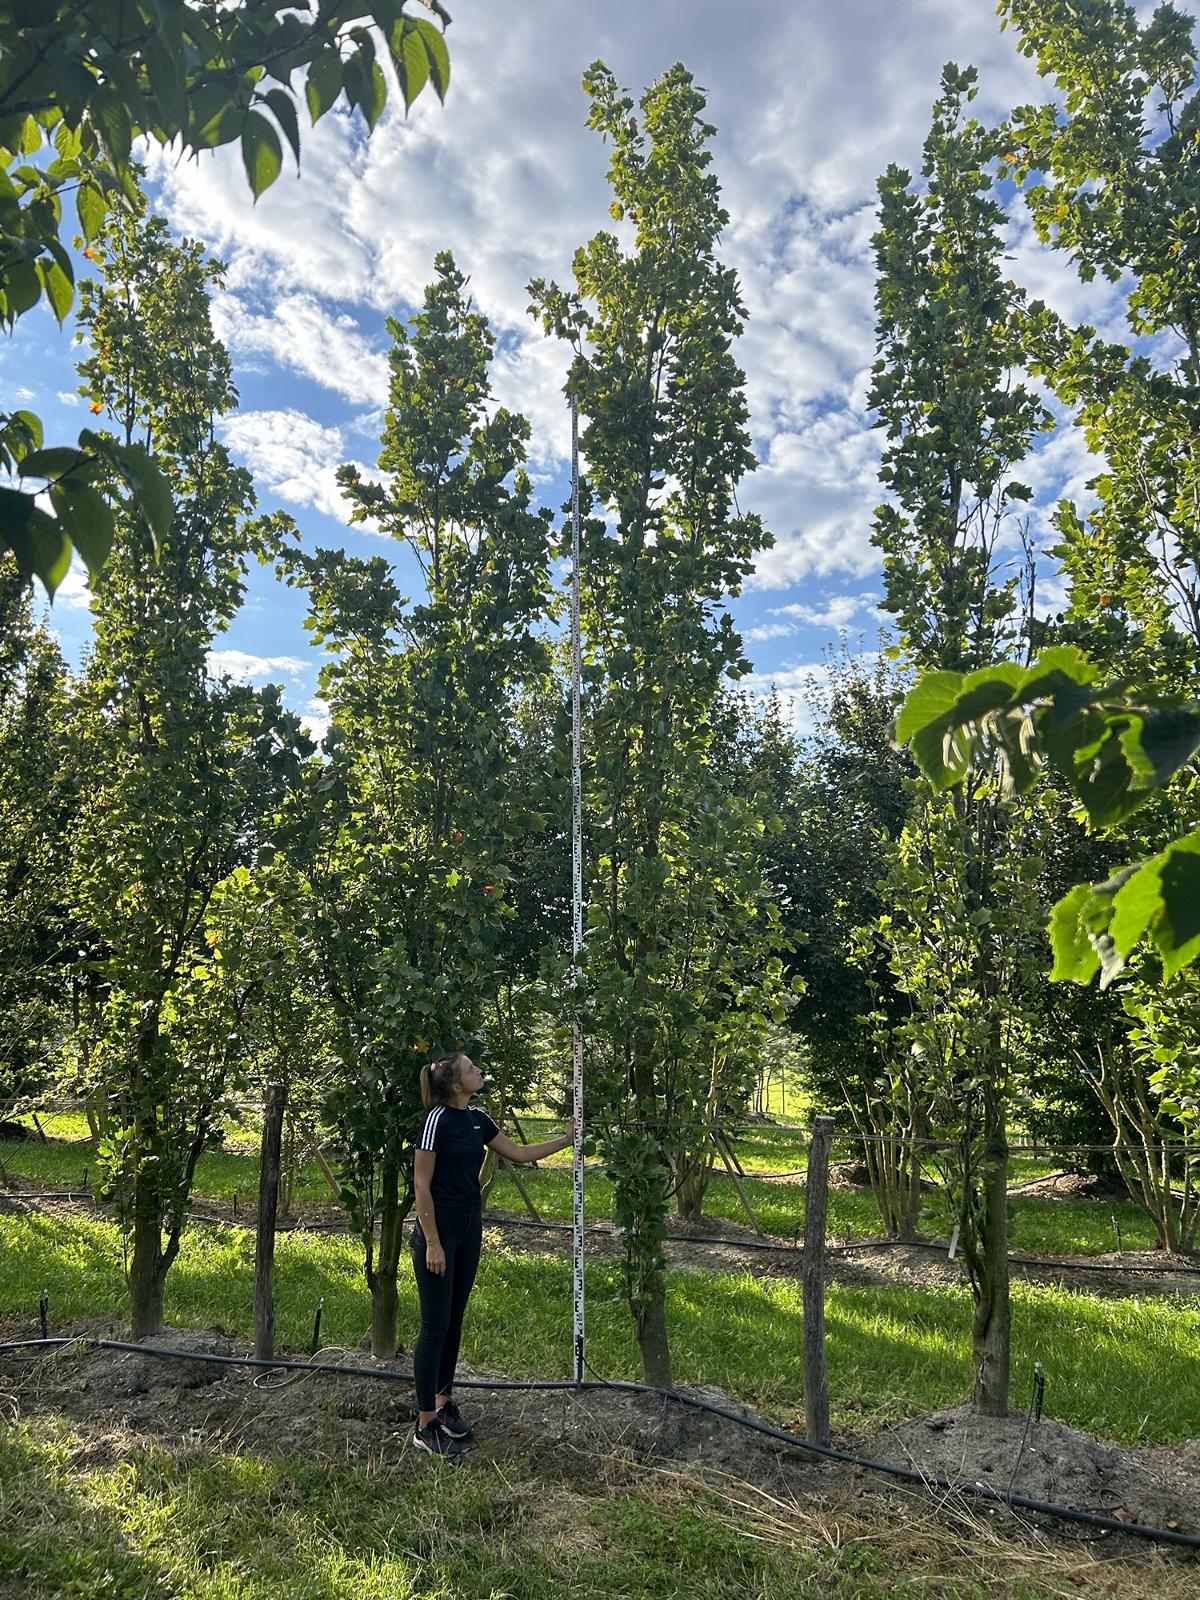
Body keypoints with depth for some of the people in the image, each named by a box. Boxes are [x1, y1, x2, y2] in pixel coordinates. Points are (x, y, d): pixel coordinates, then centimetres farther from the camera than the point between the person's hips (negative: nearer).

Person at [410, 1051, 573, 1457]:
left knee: (454, 1319, 16)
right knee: (435, 1324, -1)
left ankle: (444, 1402, 29)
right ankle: (426, 1426, 8)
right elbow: (421, 1185, -17)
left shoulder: (477, 1119, 6)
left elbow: (519, 1153, 16)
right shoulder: (438, 1119, -18)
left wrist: (567, 1139, 11)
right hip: (438, 1230, -8)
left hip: (469, 1229, 8)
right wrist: (432, 1243, -17)